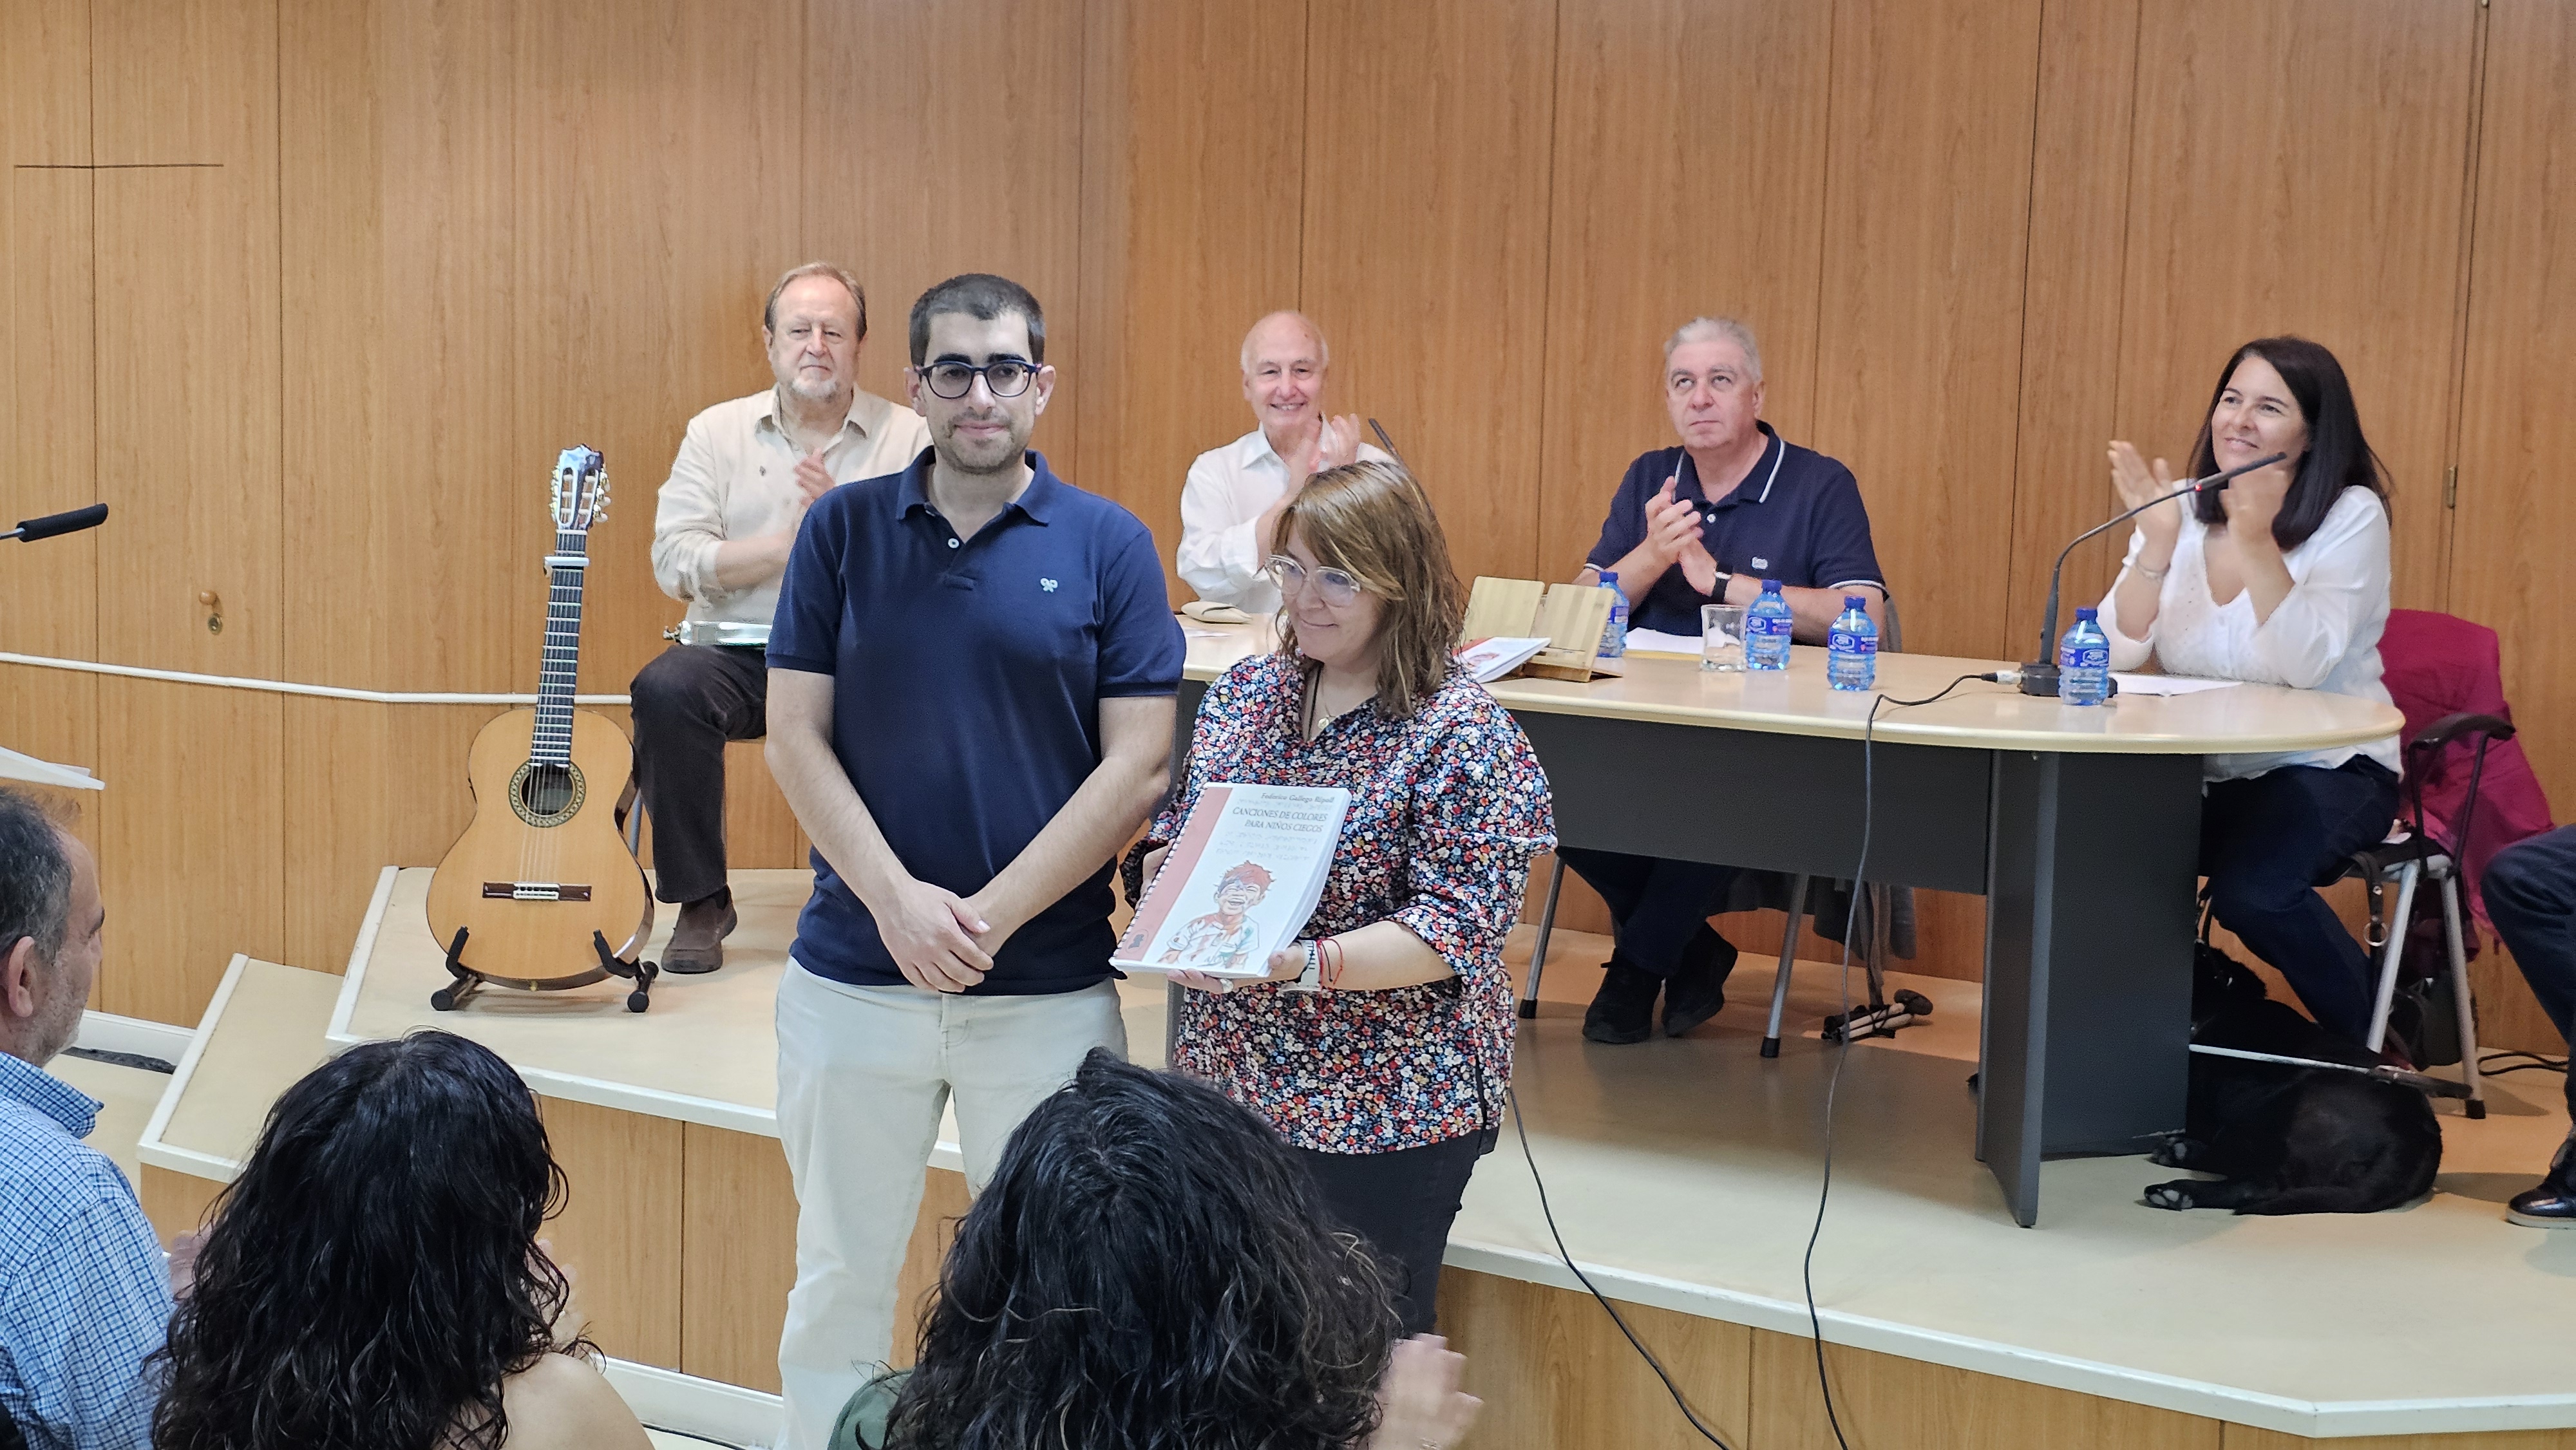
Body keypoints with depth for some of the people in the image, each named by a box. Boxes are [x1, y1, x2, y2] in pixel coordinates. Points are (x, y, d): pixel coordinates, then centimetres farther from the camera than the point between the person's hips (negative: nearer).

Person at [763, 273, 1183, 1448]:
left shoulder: (1108, 545, -2)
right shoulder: (843, 529, 2)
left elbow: (1138, 764, -6)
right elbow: (795, 738, -1)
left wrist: (988, 915, -13)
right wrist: (898, 902, -14)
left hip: (1050, 986, -1)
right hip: (854, 974, 1)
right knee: (840, 1274, 12)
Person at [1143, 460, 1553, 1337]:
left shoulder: (1462, 733, -12)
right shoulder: (1243, 694, 6)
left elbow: (1457, 928, -17)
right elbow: (1172, 838, 14)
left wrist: (1300, 964, -28)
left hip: (1384, 1109, -5)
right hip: (1226, 1082, 5)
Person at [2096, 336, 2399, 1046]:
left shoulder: (2352, 515, -10)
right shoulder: (2184, 510, 0)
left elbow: (2306, 666, -24)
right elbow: (2118, 655, -11)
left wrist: (2257, 539, -33)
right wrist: (2158, 542, -24)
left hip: (2325, 771, -4)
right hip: (2203, 774, 4)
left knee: (2251, 889, -31)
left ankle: (2367, 1043, -3)